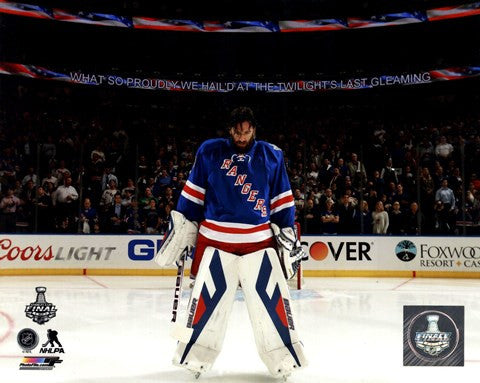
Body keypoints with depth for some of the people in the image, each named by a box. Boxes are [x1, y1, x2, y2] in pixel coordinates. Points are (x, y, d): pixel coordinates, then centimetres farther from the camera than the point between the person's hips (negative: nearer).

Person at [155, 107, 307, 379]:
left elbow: (282, 200, 8)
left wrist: (288, 234, 6)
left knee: (271, 299, -1)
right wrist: (182, 227, 4)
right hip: (215, 239, 0)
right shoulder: (210, 151, 2)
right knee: (207, 298, 2)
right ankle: (196, 356, 15)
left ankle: (284, 358, 9)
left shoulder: (271, 156, 4)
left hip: (260, 240, 1)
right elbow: (193, 193, 6)